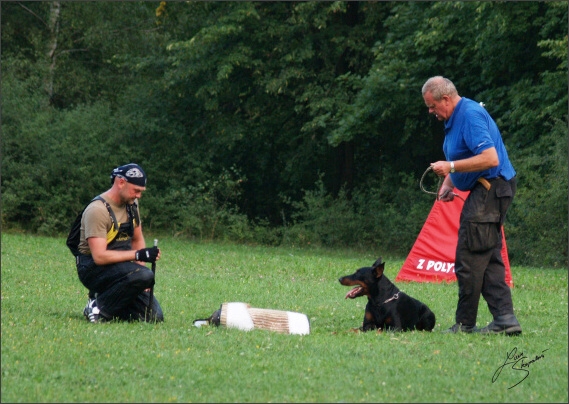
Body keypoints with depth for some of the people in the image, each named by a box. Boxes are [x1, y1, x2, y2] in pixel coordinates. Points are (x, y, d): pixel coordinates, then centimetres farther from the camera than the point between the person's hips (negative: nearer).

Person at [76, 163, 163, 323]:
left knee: (154, 317, -7)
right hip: (93, 268, -8)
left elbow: (137, 240, 18)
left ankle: (106, 299, 12)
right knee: (144, 275, -34)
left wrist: (141, 269, 3)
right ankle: (98, 308, -18)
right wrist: (138, 255, -28)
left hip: (121, 266, 8)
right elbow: (99, 256, -25)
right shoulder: (98, 209, -19)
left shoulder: (131, 203, 8)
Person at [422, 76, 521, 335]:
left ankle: (465, 323, -1)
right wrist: (448, 184, 10)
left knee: (470, 258, -7)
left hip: (490, 190, -11)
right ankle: (505, 319, 4)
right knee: (489, 259, 8)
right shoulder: (454, 118, 14)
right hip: (485, 190, 11)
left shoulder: (470, 116, -19)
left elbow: (491, 158, -29)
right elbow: (459, 158, 27)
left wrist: (451, 167, -25)